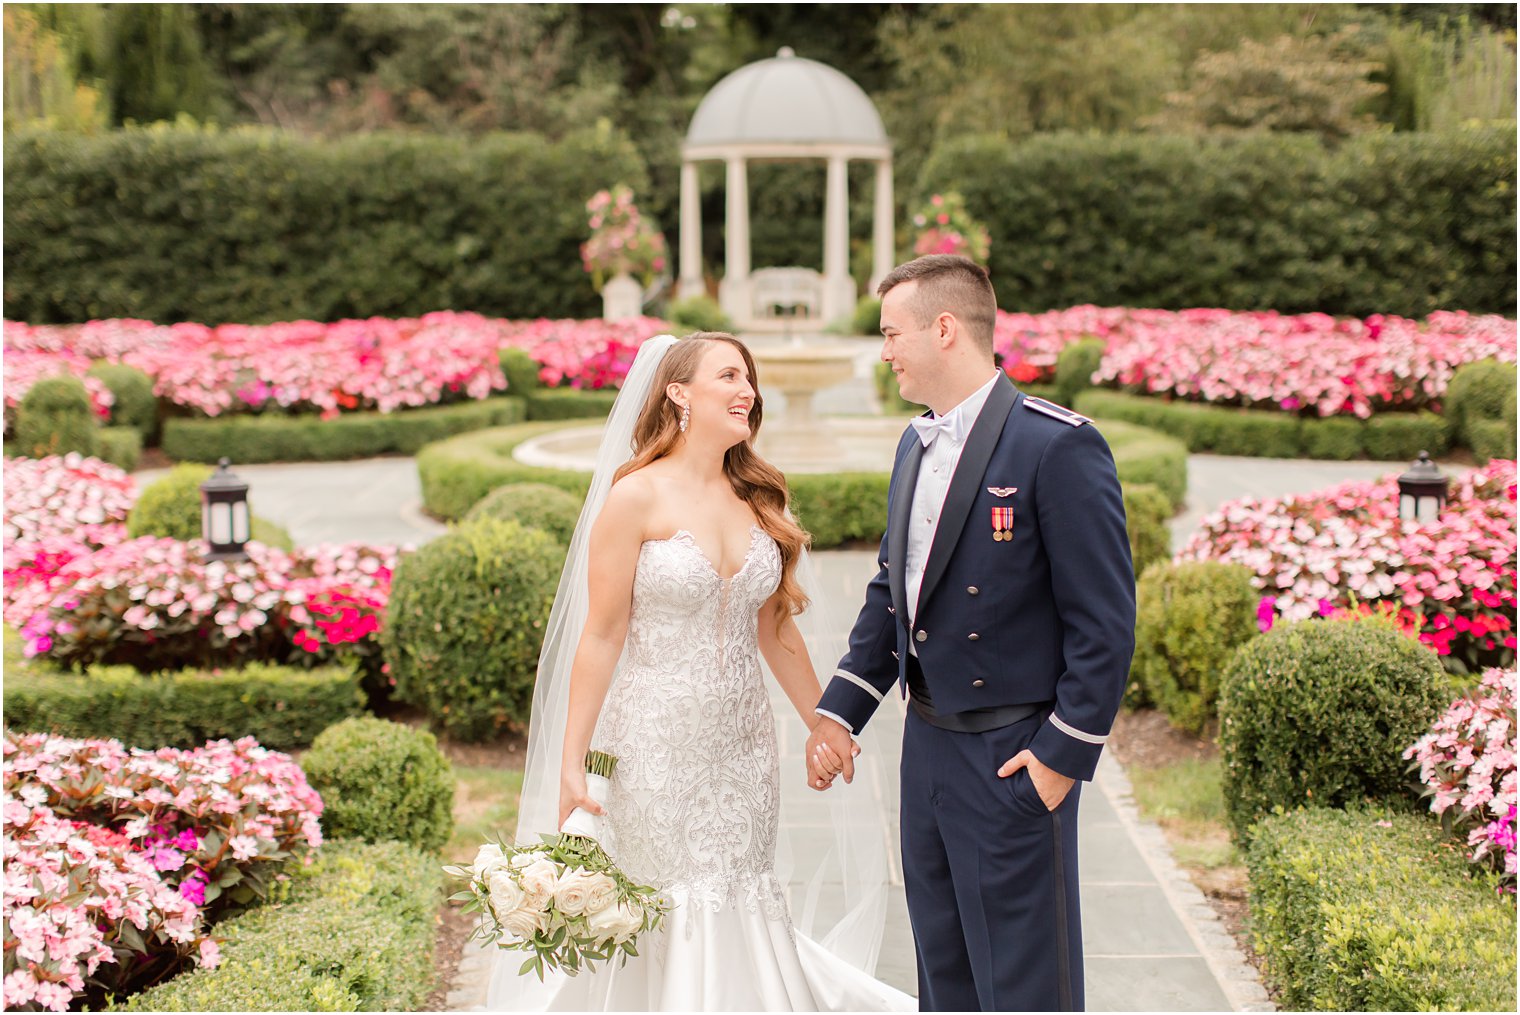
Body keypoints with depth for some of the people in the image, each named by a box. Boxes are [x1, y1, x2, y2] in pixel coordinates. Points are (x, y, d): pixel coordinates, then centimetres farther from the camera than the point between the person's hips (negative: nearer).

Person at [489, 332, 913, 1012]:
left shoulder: (759, 498, 7)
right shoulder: (636, 497, -9)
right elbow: (601, 636, -9)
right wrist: (571, 765, -10)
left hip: (743, 745, 5)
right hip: (659, 744, -5)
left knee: (743, 915, 9)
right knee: (665, 924, 2)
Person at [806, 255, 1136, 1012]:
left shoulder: (1058, 447, -16)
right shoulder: (914, 445, 10)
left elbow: (1104, 620, -16)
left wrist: (1062, 755, -16)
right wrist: (839, 712, 11)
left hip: (1014, 759, -8)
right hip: (926, 747, 8)